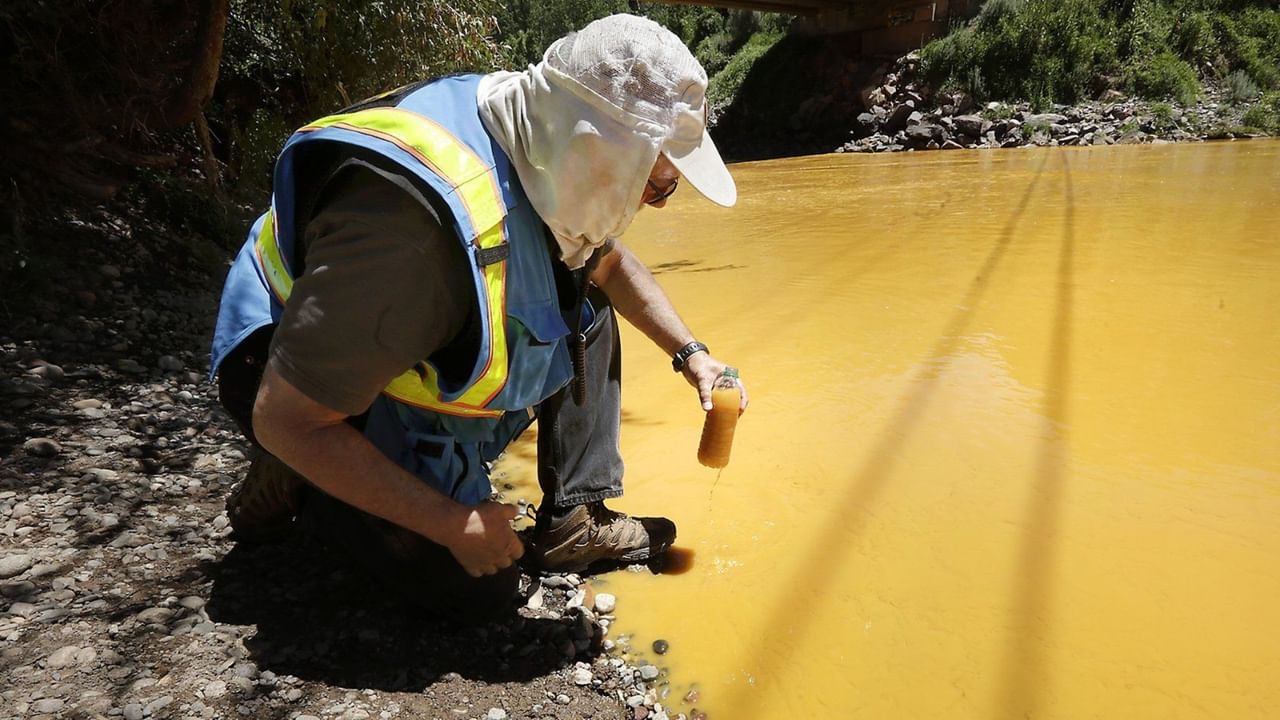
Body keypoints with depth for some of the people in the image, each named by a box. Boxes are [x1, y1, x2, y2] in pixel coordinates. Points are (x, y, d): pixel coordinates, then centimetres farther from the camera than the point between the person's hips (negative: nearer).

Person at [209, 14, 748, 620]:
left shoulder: (547, 149, -14)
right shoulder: (416, 227, -40)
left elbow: (609, 261, 9)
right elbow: (286, 421, -31)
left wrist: (688, 353, 1)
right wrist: (452, 523, -26)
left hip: (412, 338, 8)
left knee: (588, 310, -1)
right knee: (478, 589, -7)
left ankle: (575, 522, 3)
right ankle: (294, 489, 8)